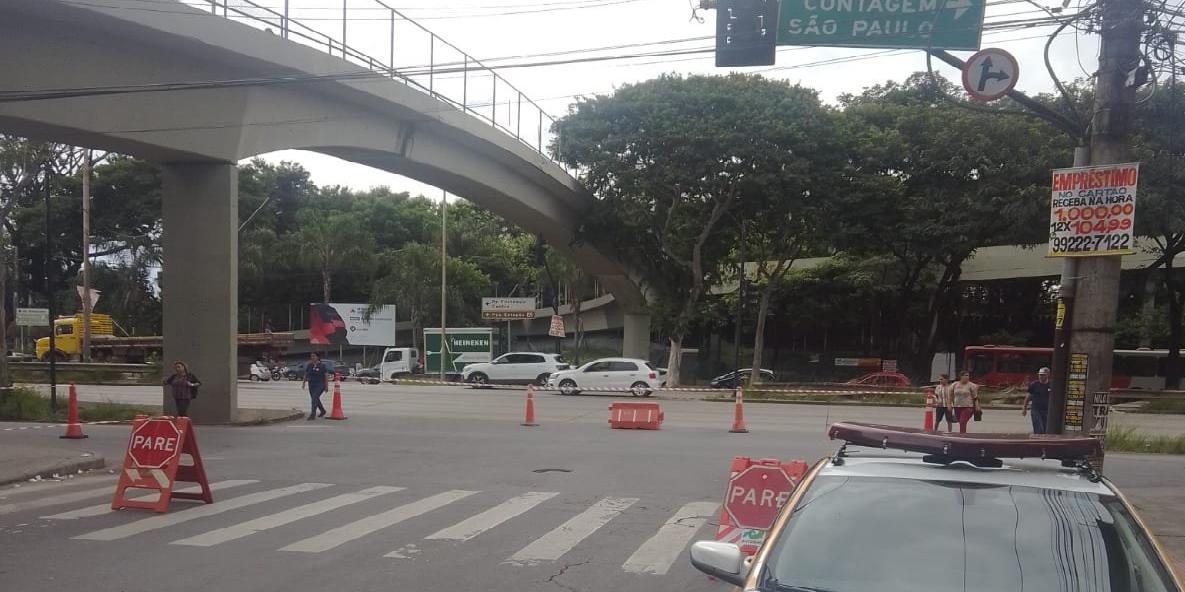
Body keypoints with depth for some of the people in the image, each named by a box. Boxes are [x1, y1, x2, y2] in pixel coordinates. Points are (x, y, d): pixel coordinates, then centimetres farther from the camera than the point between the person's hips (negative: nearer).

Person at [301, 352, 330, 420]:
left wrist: (326, 386, -10)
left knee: (315, 398, -21)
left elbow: (326, 376, -7)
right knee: (315, 399, 14)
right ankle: (322, 411, 37)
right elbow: (306, 375, 11)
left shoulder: (322, 365, -7)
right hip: (311, 385, 5)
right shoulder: (309, 365, 4)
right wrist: (303, 382, 3)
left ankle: (313, 415, -24)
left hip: (320, 385, -5)